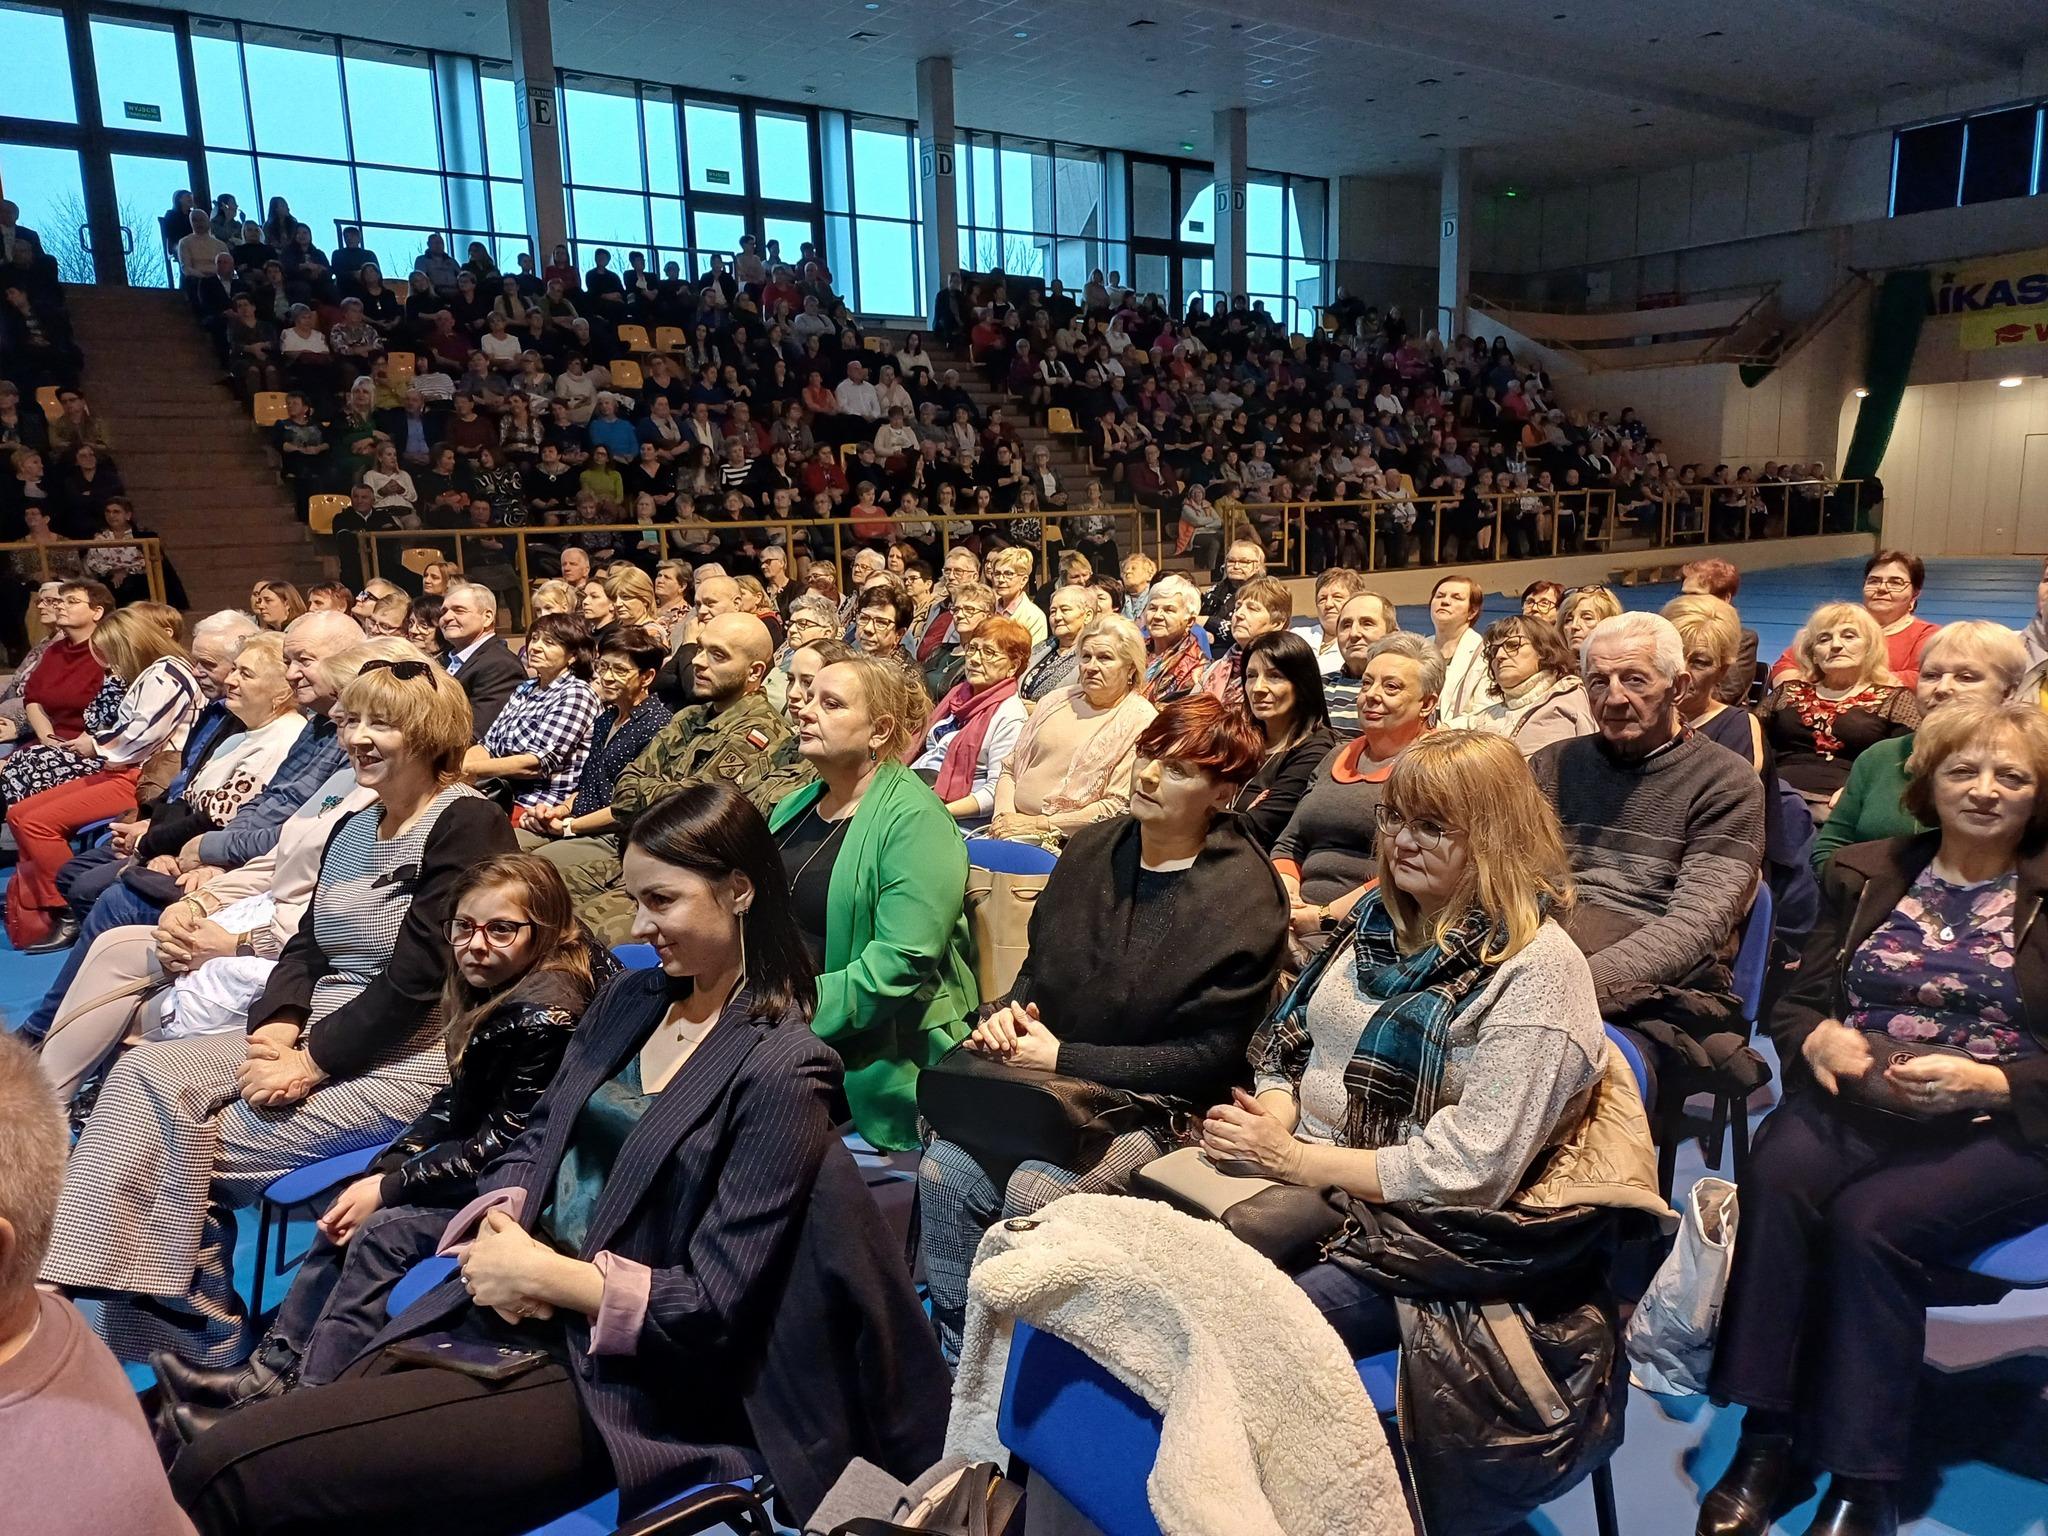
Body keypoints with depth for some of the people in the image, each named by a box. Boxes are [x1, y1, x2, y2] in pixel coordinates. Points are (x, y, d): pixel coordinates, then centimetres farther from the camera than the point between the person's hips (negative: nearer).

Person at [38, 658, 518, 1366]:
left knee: (196, 1143, -15)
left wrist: (309, 1064, -16)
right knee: (144, 1074, -11)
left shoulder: (469, 824, -13)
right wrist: (276, 1029, -7)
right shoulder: (352, 829, 15)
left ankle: (198, 1348, 3)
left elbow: (417, 976, -19)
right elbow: (307, 944, 12)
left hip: (407, 1060, -8)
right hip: (314, 1037, 8)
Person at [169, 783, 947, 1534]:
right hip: (494, 1317, 7)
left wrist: (544, 1274, -12)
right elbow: (534, 1144, 15)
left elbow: (710, 1305, -14)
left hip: (605, 1376, -7)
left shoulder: (779, 1070, -14)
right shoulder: (626, 1000, 9)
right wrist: (498, 1227, -6)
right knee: (215, 1458, -7)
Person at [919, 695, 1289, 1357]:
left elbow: (1207, 1059, -11)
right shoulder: (1093, 849, 8)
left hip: (1152, 1105, -5)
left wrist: (1065, 1057, -14)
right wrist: (1006, 1013, -5)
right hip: (1046, 1077, 5)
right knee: (945, 1166, -21)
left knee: (1033, 1191, -28)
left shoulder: (1245, 899, -11)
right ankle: (955, 1360, -3)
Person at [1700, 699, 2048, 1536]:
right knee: (1776, 1175, -31)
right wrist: (1818, 1038, -10)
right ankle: (1766, 1437, -23)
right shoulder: (1866, 873, 14)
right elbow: (1796, 1002, 12)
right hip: (1856, 1102, 3)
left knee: (1871, 1217, -32)